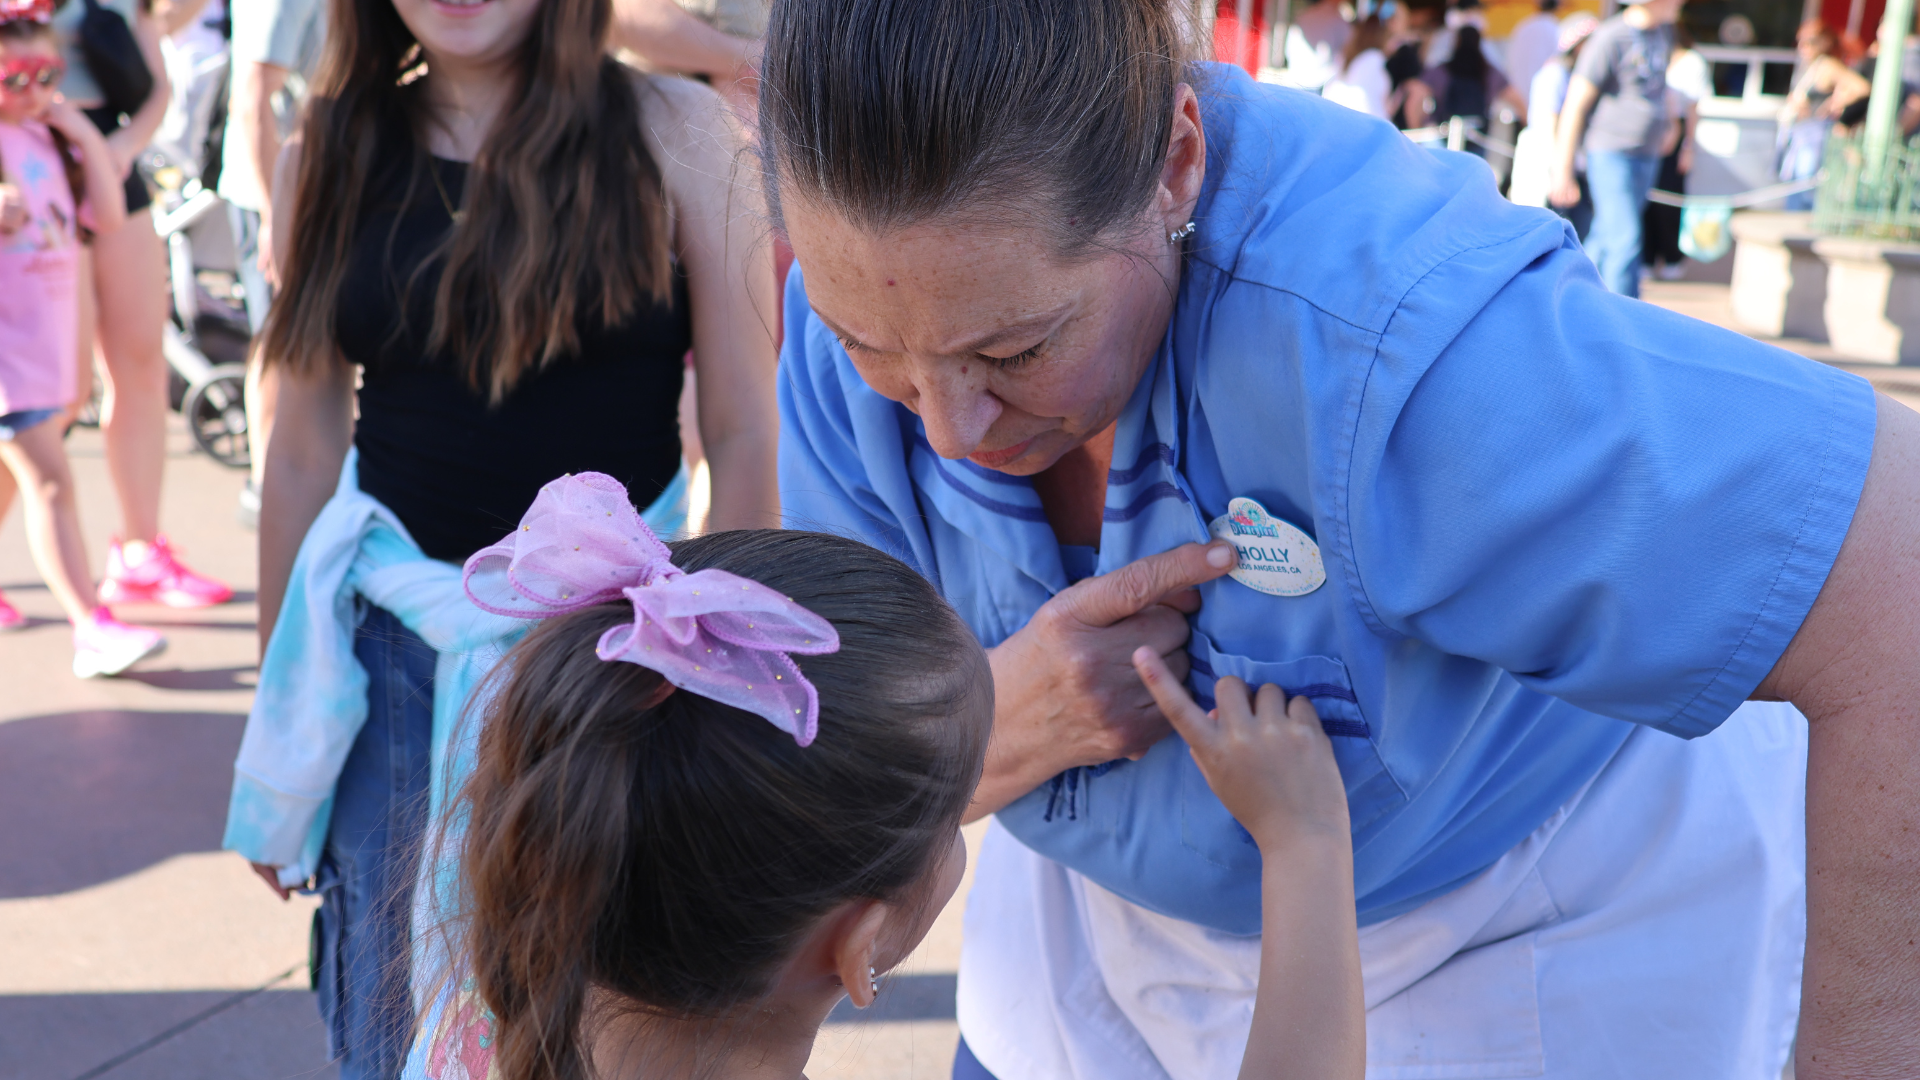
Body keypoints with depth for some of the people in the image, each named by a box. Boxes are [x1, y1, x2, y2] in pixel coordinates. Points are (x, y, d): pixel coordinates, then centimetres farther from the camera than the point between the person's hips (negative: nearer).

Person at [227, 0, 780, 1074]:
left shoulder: (674, 131, -5)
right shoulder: (330, 160, 3)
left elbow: (745, 433, -5)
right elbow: (305, 455, 7)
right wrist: (277, 716, 11)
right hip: (397, 645, 2)